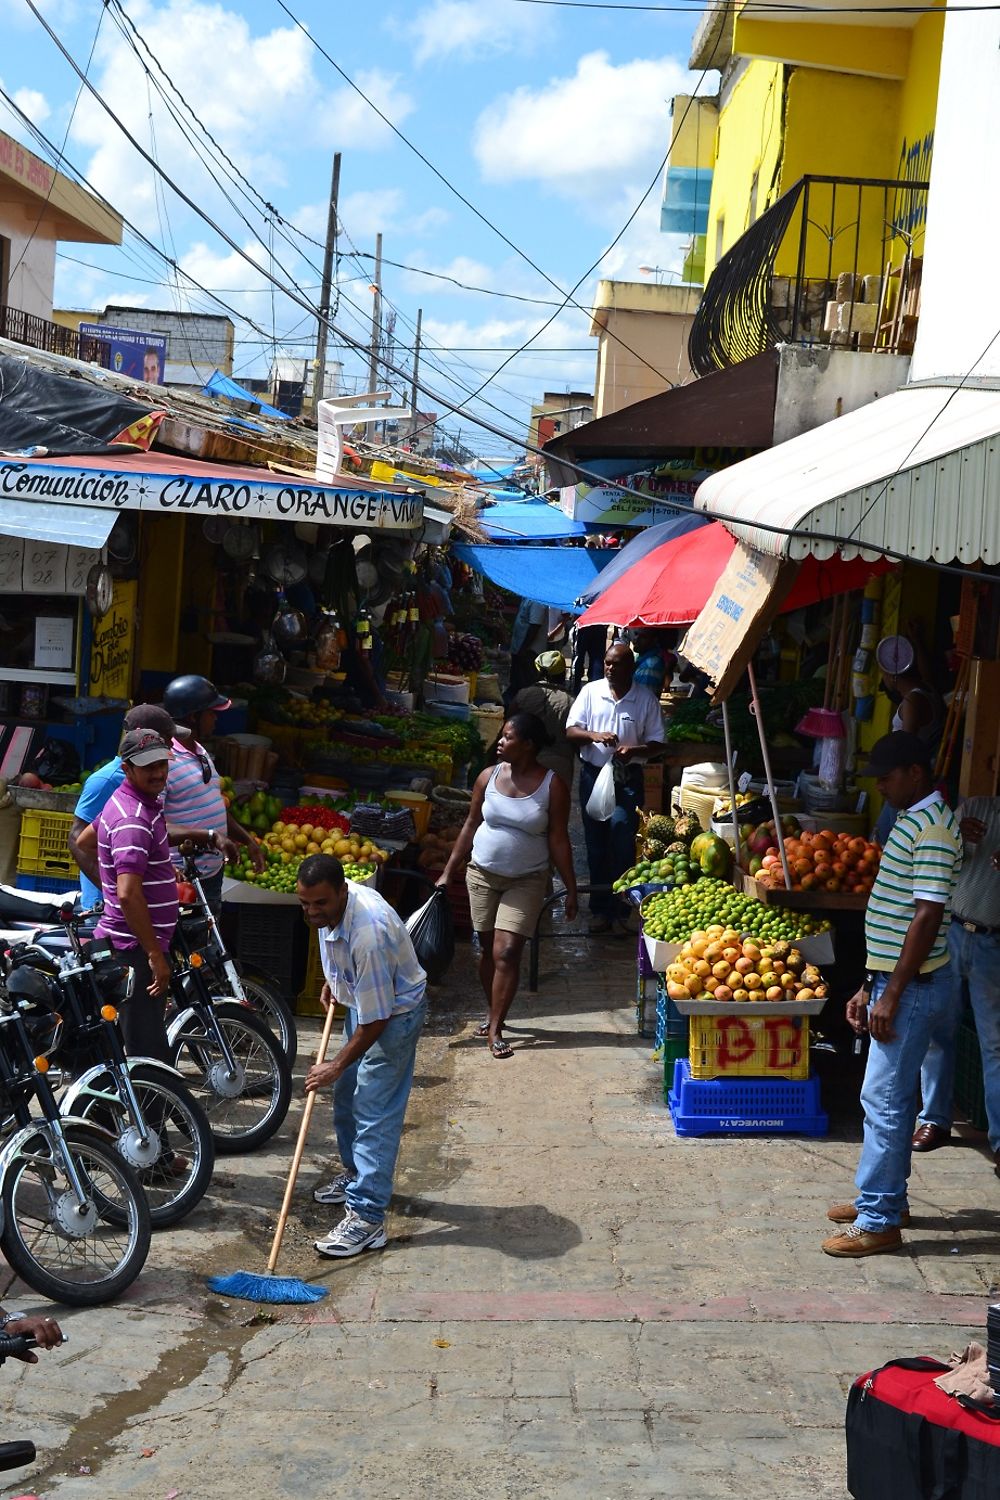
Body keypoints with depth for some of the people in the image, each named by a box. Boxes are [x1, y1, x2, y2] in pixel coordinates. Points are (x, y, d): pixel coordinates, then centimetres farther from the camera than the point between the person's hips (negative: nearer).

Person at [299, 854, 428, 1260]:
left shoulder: (368, 934, -39)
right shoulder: (331, 904, -13)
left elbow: (375, 1020, -30)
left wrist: (336, 1066, -20)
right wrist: (333, 981, 11)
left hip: (393, 1014, -9)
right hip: (363, 1001, 9)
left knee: (374, 1115, -11)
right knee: (346, 1098, 22)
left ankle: (367, 1219, -10)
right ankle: (354, 1173, 43)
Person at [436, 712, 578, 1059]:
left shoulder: (552, 785, -11)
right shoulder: (489, 776, -3)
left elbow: (558, 839, -7)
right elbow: (471, 825, 6)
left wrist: (571, 888, -8)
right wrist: (448, 872, 5)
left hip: (527, 881, -3)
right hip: (483, 874, 3)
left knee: (507, 953, -10)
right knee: (488, 949, 11)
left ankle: (495, 1028, -3)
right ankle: (492, 1013, 31)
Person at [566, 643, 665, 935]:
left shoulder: (646, 699, -2)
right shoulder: (590, 692, 1)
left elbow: (657, 742, 2)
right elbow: (571, 730, -1)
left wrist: (635, 751, -18)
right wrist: (594, 736, -21)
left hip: (627, 778, -2)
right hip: (593, 774, 2)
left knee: (622, 838, -11)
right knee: (596, 843, 9)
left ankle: (620, 910, -2)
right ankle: (600, 909, 19)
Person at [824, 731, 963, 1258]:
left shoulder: (933, 829, -17)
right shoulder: (911, 821, 14)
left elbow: (927, 917, -22)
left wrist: (891, 993, -21)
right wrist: (870, 987, 17)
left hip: (913, 984, -10)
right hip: (893, 980, 10)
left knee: (884, 1099, -7)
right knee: (891, 1097, 17)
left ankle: (878, 1221, -1)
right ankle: (885, 1199, 28)